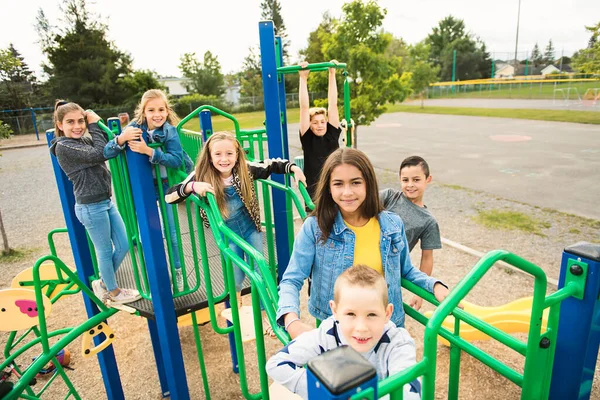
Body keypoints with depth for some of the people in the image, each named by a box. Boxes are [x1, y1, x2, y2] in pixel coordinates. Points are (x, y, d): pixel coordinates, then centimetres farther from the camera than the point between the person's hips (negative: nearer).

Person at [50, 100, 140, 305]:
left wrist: (97, 124, 0)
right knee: (105, 251, 6)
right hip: (91, 207, -8)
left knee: (123, 246, 14)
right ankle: (113, 292, 27)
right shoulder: (63, 146, -13)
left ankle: (103, 283, 35)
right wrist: (94, 125, -14)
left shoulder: (84, 141, 12)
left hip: (106, 202, 8)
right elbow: (99, 154, -23)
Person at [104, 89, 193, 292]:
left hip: (167, 184, -1)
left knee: (171, 232, 7)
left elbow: (177, 160, -27)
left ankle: (177, 271, 28)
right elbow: (107, 153, -15)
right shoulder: (134, 128, -12)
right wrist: (121, 139, -35)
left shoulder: (170, 131, -15)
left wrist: (148, 151, -38)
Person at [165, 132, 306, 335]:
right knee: (236, 278, 7)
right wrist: (192, 186, -40)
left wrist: (293, 168, -21)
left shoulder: (246, 169, -16)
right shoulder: (202, 176, -18)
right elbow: (169, 196, -22)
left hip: (251, 229, 1)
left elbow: (271, 165, -4)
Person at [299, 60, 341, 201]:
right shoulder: (307, 139, -2)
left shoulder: (332, 135, 4)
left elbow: (333, 104, 1)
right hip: (315, 194, -2)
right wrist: (303, 78, -11)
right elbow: (304, 107, -8)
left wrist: (332, 74, 0)